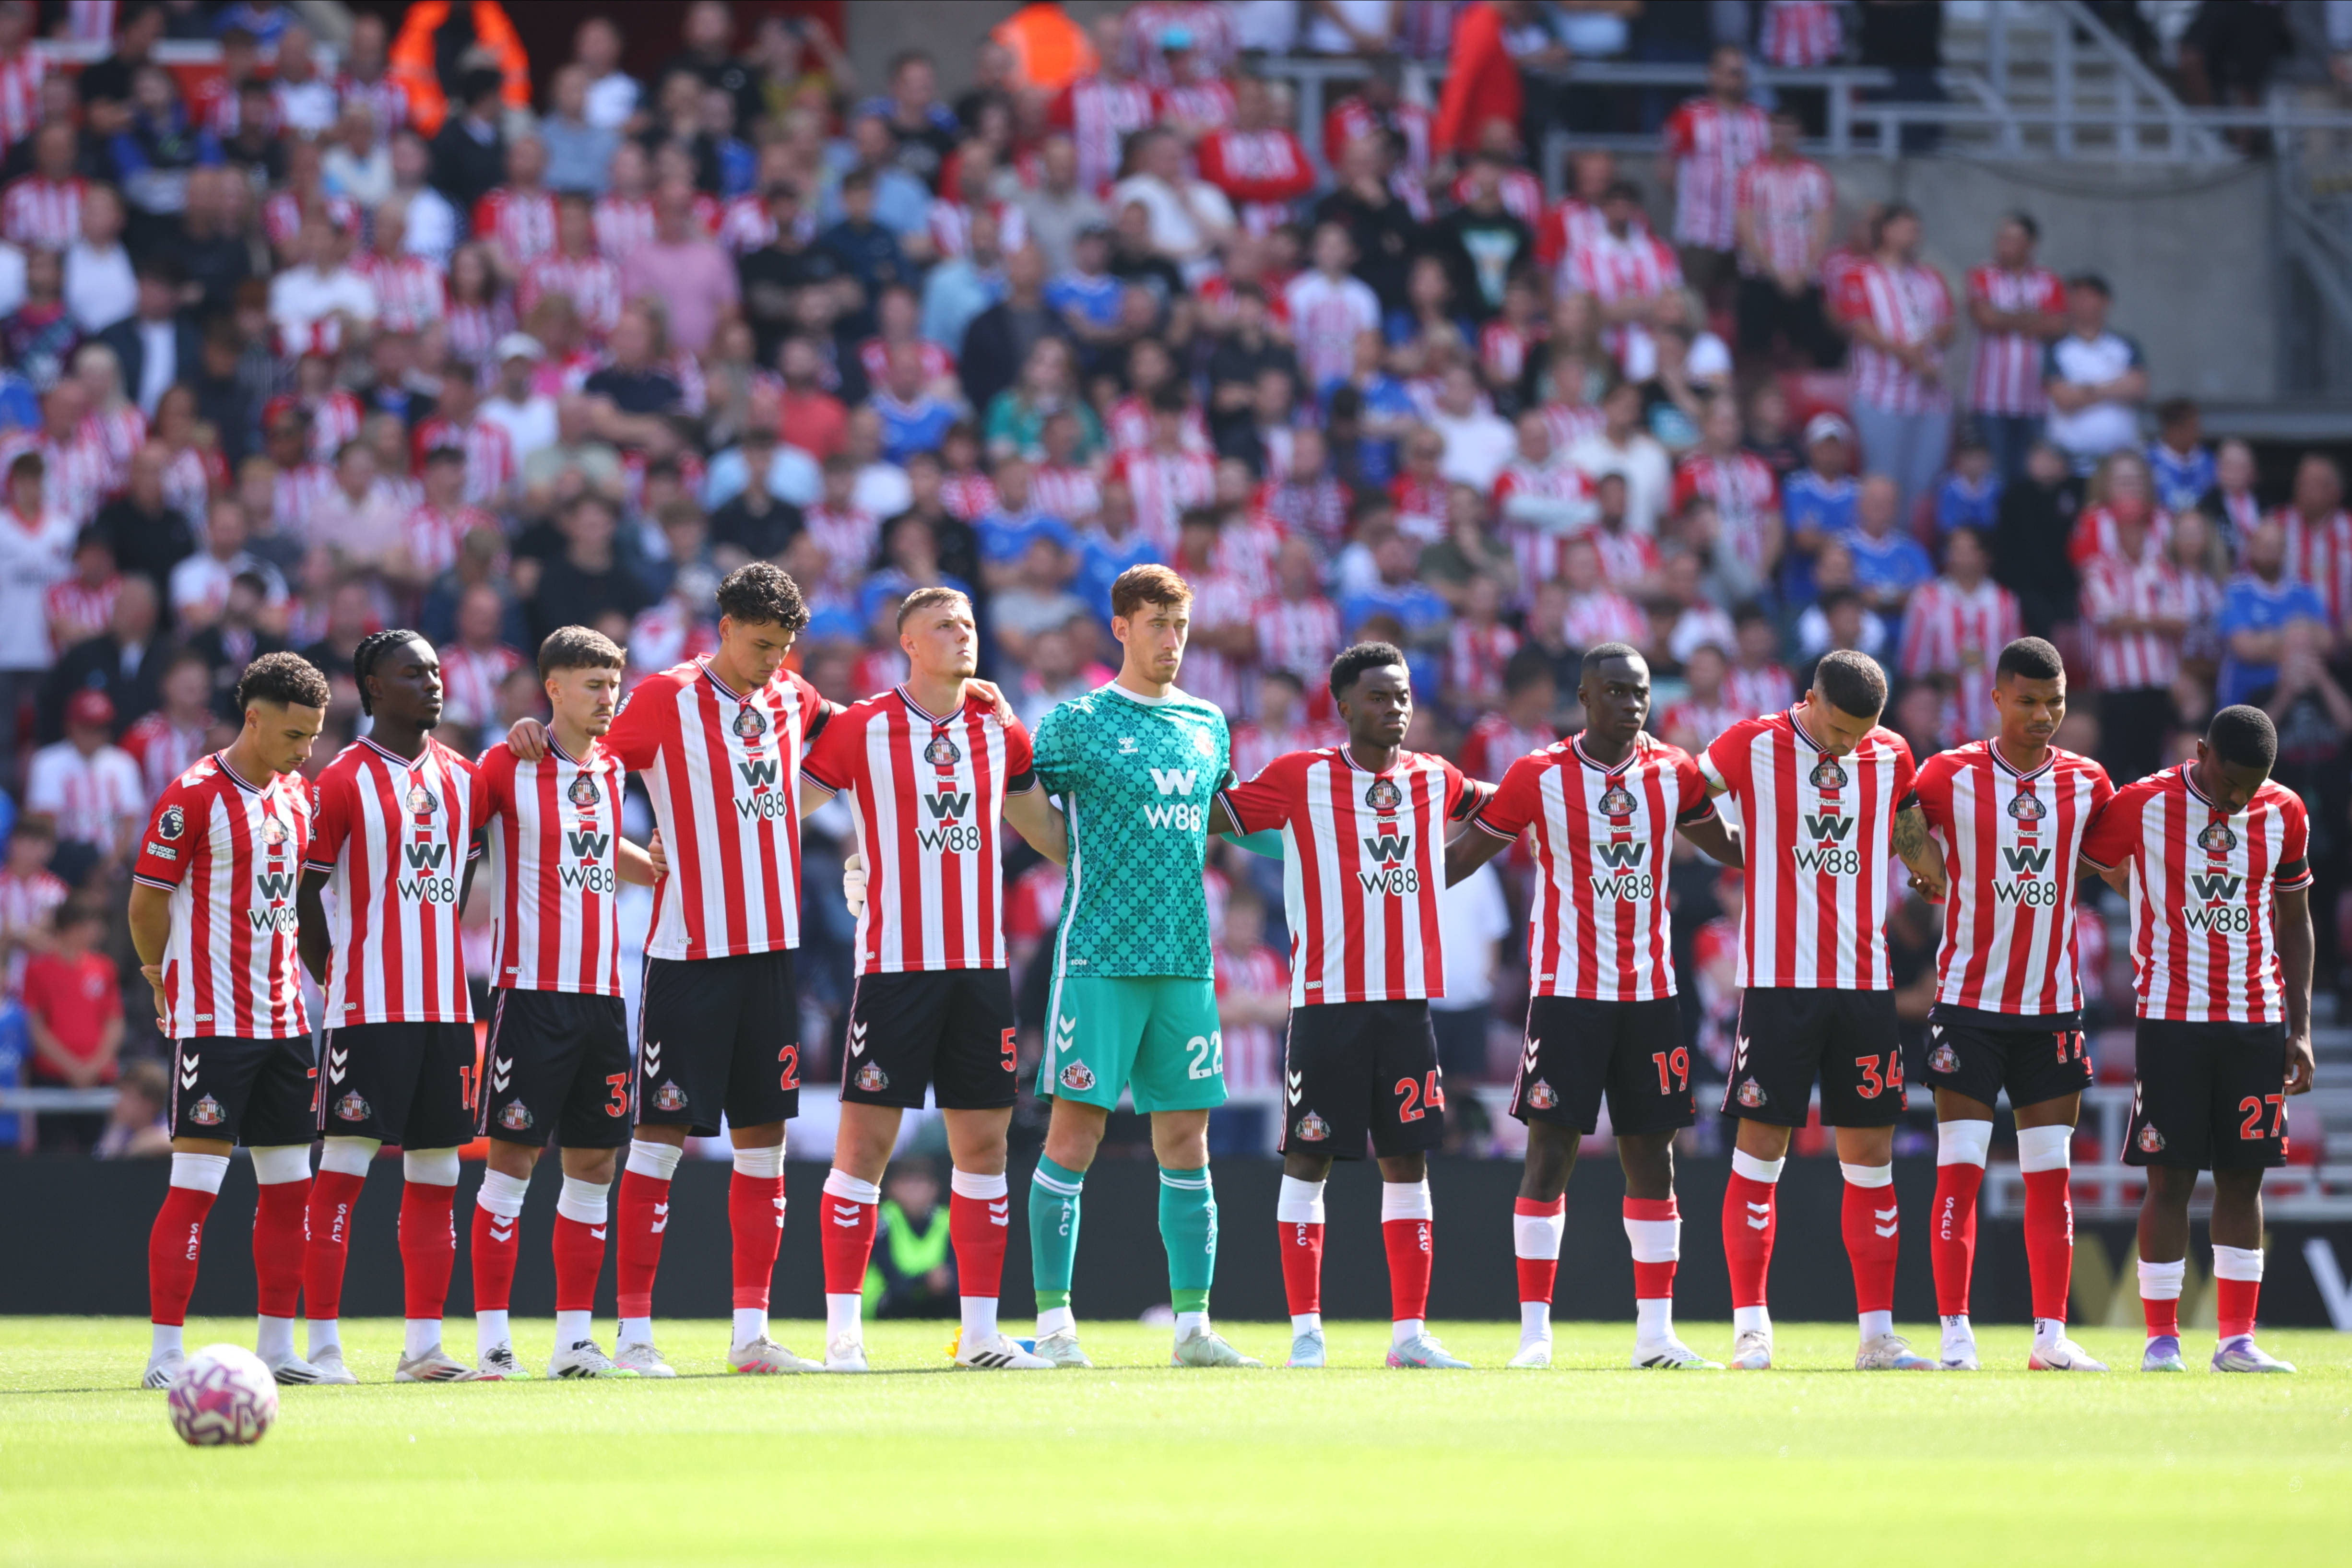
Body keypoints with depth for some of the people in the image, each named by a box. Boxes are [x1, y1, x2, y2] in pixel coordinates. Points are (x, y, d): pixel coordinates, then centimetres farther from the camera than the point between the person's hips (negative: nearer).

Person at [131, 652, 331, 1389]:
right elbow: (146, 901, -6)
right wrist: (169, 983, 7)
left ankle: (277, 1348, 15)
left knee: (289, 1183, 8)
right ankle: (165, 1353, -9)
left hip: (283, 1018, 7)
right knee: (196, 1183, -10)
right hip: (213, 1022, -7)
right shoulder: (194, 797, -11)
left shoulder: (298, 794, 11)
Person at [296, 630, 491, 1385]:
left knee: (437, 1174, 6)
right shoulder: (346, 780, -6)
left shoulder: (462, 777, 11)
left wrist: (434, 948, 14)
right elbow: (304, 889, -5)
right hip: (368, 1009, -6)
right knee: (345, 1166, -8)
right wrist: (335, 980, -3)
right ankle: (323, 1343, -7)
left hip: (446, 1004, 6)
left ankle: (422, 1345, 10)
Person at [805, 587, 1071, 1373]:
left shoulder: (1001, 735, 11)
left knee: (984, 1142, 5)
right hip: (894, 964, -5)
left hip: (981, 966, 5)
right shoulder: (860, 729, -2)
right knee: (867, 1139, -6)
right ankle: (843, 1329, -1)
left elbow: (1046, 831, 26)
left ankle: (980, 1330, 9)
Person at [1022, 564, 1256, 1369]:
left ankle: (1193, 1325, 8)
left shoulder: (1208, 725, 14)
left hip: (1187, 961, 5)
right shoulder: (1079, 722, -1)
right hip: (1100, 959, -5)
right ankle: (1053, 1319, -3)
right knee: (1076, 1134, -6)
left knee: (1186, 1142, 5)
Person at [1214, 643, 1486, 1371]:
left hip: (1408, 1001, 4)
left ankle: (1410, 1332, 9)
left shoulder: (1434, 780, 11)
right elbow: (1208, 816, 3)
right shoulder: (1300, 778, -1)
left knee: (1407, 1159, 5)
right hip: (1326, 1001, -4)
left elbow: (1498, 806, 33)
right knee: (1309, 1158, -2)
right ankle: (1306, 1331, 3)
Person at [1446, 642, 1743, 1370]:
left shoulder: (1673, 772, 6)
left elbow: (1729, 845, 21)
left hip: (1650, 993, 4)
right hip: (1568, 989, -4)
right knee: (1551, 1151, -7)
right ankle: (1534, 1331, -3)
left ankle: (1655, 1331, 10)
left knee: (1652, 1156, 6)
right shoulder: (1540, 776, -4)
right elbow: (1463, 855, 3)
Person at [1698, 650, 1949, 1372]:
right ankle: (1751, 1329, 1)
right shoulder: (1752, 745, -3)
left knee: (1872, 1156, 4)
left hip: (1866, 982, 4)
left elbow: (1916, 844, 21)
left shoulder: (1891, 756, 8)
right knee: (1761, 1149, -4)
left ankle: (1878, 1333, 9)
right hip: (1778, 981, -4)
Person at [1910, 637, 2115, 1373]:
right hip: (1968, 1002, -3)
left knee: (2050, 1176, 4)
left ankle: (2051, 1334, 8)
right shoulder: (1950, 774, -3)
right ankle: (1955, 1333, -3)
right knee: (1959, 1170, -6)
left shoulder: (2086, 782, 5)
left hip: (2054, 1005, 3)